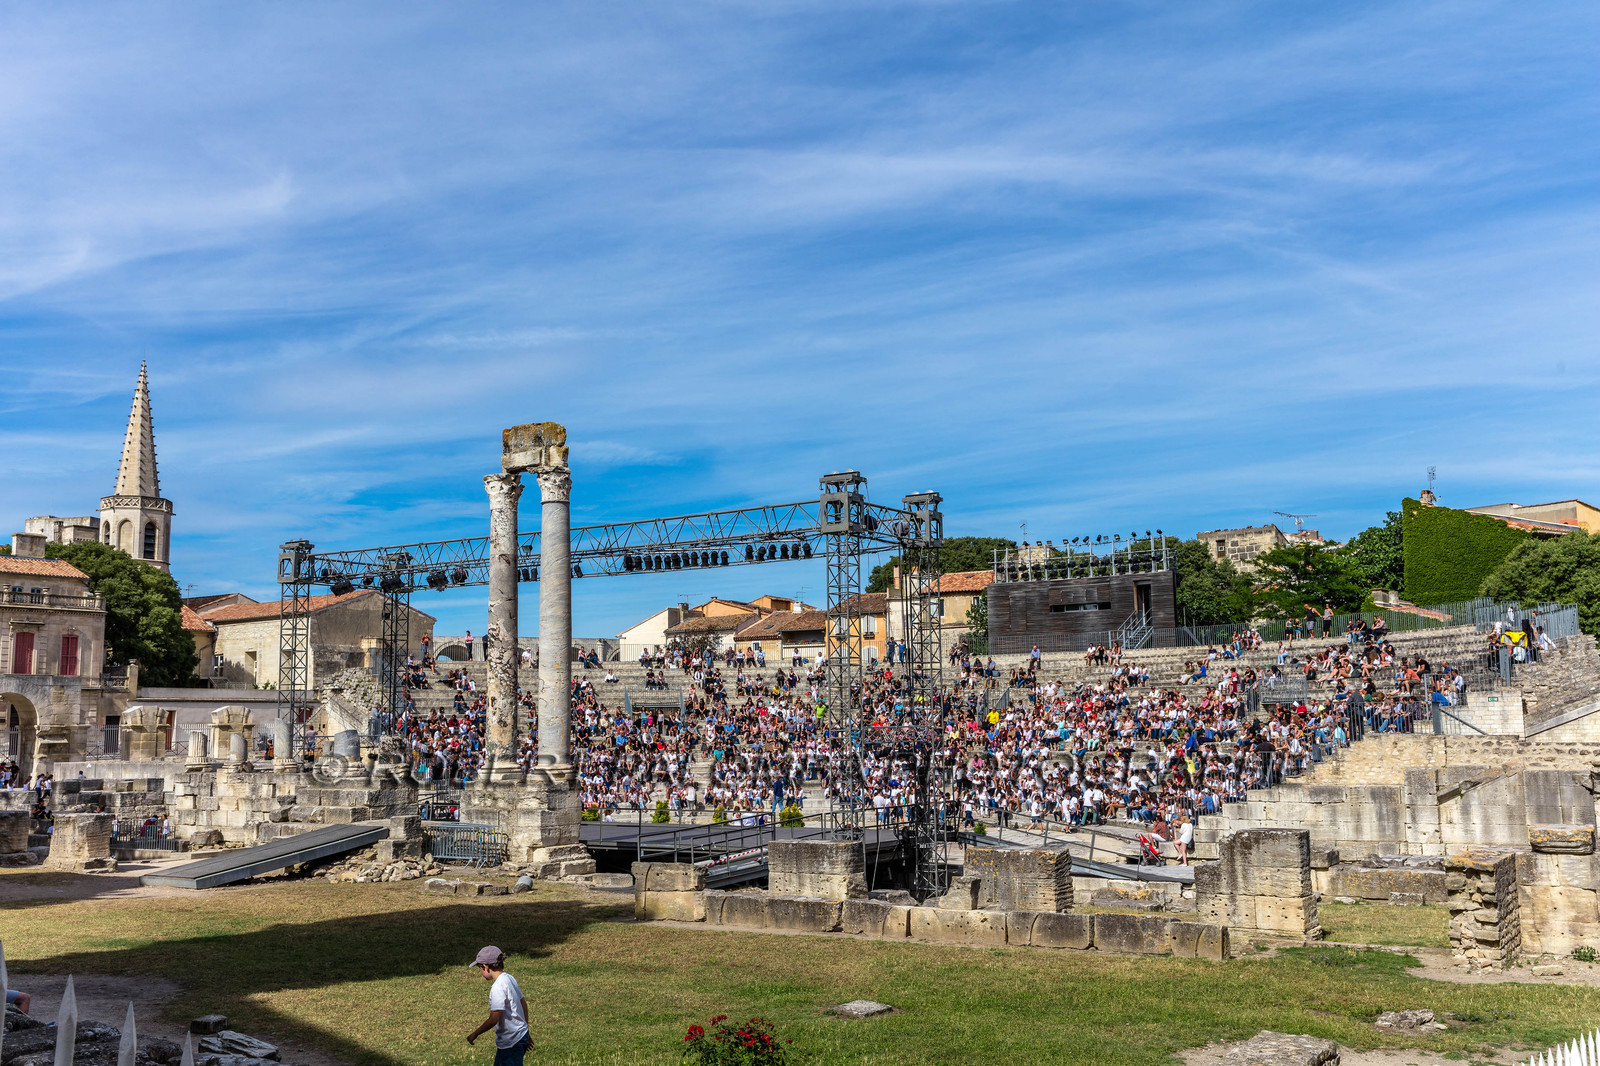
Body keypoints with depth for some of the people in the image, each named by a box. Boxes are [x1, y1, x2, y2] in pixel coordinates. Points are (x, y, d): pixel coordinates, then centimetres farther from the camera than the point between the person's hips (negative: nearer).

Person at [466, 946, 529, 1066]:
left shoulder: (498, 988, -22)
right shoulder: (509, 978, 5)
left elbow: (493, 1019, -23)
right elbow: (524, 1005, 13)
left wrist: (475, 1034, -9)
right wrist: (525, 1032, 23)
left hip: (511, 1043, -9)